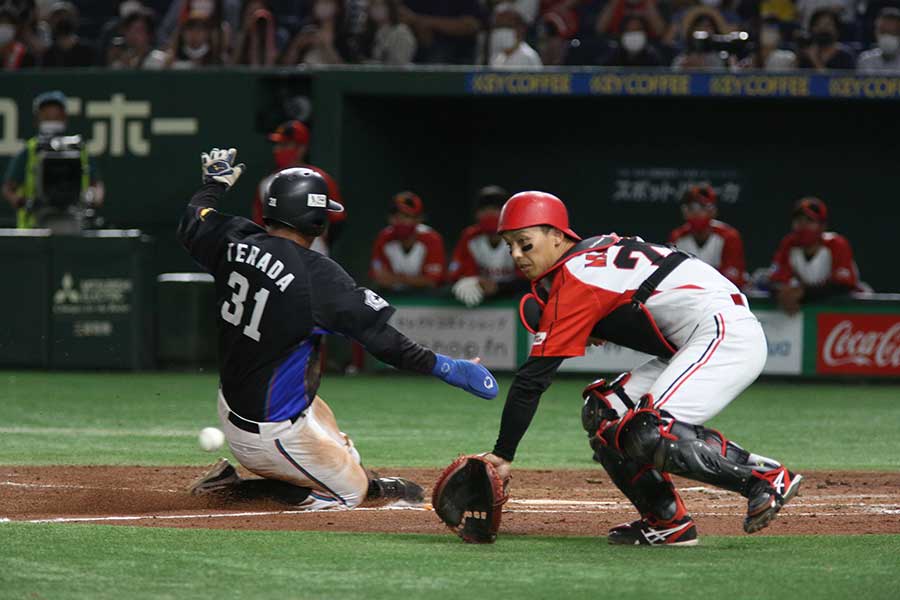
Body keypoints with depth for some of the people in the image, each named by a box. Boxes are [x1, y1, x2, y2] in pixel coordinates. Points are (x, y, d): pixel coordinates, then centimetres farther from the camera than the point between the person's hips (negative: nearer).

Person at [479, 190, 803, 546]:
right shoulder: (596, 250, 16)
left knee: (649, 434, -26)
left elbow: (533, 377, -13)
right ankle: (666, 524, 7)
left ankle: (767, 477, -17)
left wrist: (503, 454, -12)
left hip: (727, 334, -11)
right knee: (603, 413, 9)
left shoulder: (573, 280, -12)